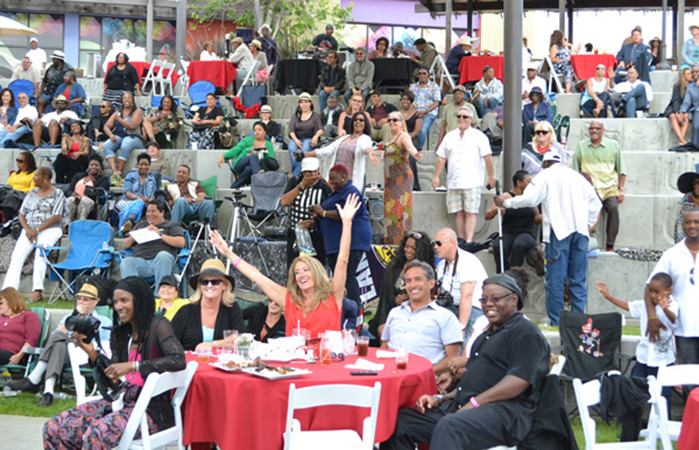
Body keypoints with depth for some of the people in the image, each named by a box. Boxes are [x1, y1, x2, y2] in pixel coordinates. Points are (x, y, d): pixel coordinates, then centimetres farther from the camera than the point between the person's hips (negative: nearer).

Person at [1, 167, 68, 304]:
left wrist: (37, 230, -15)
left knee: (40, 251, -33)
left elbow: (56, 217, -8)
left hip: (50, 229, -5)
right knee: (17, 254, -21)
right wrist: (28, 229, -6)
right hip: (30, 229, 5)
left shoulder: (58, 194, 1)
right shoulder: (32, 193, 18)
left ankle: (37, 291, -37)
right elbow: (21, 214, 15)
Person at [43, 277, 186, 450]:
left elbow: (179, 360, -23)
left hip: (152, 408, -7)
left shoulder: (157, 325, -6)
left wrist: (131, 366, -24)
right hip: (124, 400, 8)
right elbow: (111, 376, 12)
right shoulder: (122, 333, 14)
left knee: (96, 434, -33)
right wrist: (91, 352, -4)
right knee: (54, 429, -7)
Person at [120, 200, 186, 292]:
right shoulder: (141, 224, 34)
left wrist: (160, 235, -3)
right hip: (140, 260, 3)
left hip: (160, 261, -3)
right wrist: (133, 237, 9)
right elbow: (125, 246, 32)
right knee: (126, 261, -31)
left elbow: (181, 243, 3)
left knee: (163, 255, -39)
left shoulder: (171, 225, 22)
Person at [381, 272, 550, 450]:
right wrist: (440, 399, 13)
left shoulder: (525, 331, -1)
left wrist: (475, 402, -20)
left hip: (503, 411, -9)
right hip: (459, 407, 9)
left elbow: (520, 379, -15)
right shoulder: (488, 334, 29)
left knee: (448, 427, -39)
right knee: (400, 421, -6)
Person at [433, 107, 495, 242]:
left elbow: (487, 157, -1)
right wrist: (436, 176, 11)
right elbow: (441, 158, 16)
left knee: (471, 212, -10)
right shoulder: (450, 137, 15)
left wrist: (491, 176, -5)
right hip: (453, 183, 4)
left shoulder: (478, 136, 3)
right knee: (459, 213, 3)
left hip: (472, 182, -4)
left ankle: (469, 241, -16)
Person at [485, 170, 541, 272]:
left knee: (519, 245, -36)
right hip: (508, 233, -1)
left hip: (526, 234, 1)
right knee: (498, 247, -34)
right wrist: (495, 210, -20)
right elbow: (487, 216, 1)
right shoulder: (506, 197, 4)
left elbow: (537, 220, 21)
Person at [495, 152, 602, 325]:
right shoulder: (578, 176, 21)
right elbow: (595, 202, 21)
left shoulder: (546, 175, 4)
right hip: (580, 231, 5)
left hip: (559, 231, -5)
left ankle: (555, 322, -2)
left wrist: (505, 203, 5)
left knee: (555, 278, -2)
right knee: (578, 280, 7)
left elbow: (529, 199, -6)